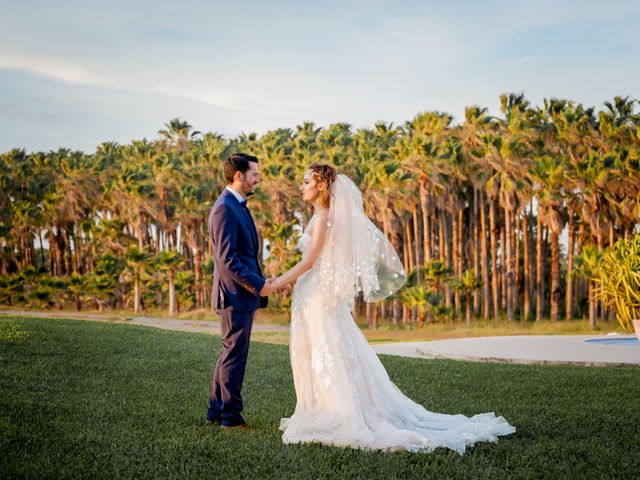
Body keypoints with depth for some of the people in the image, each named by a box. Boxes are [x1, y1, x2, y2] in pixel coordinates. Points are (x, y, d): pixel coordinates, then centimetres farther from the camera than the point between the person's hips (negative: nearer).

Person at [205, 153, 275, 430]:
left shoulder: (238, 206, 16)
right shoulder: (225, 209, -16)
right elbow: (227, 258, -22)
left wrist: (259, 283, 16)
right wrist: (258, 284, -20)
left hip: (244, 294, 10)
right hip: (235, 295, -10)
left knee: (231, 353, 16)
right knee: (234, 355, -1)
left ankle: (216, 411, 24)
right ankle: (230, 415, 8)